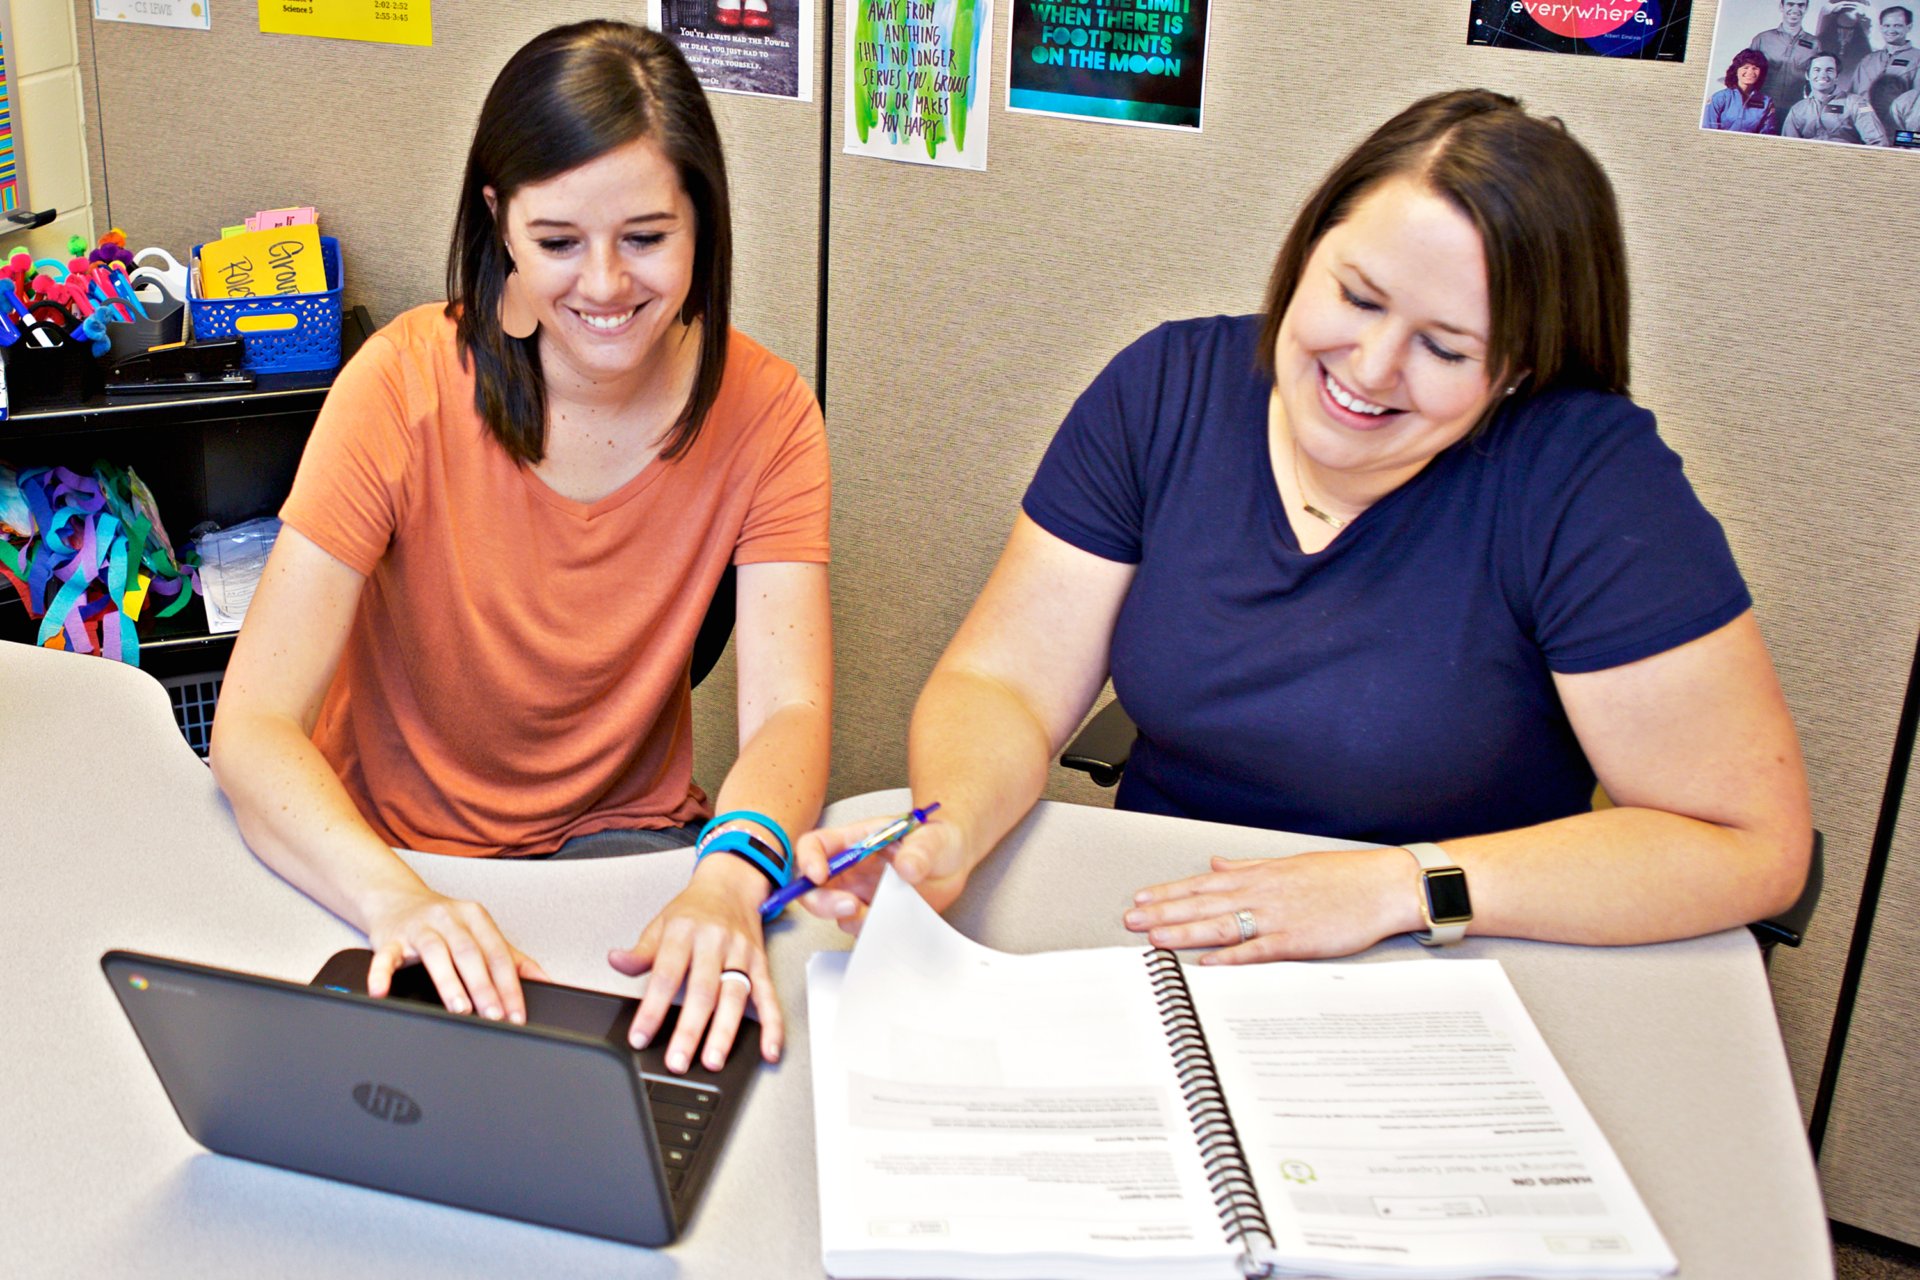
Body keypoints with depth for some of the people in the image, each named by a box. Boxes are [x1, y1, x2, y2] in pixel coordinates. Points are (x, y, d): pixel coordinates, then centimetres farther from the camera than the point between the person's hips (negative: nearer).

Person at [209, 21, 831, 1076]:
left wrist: (731, 876, -40)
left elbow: (789, 707, -18)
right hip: (391, 852, -1)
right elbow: (253, 727, -21)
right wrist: (398, 897, -40)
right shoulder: (406, 384, -16)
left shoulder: (762, 412, -10)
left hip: (625, 842, 2)